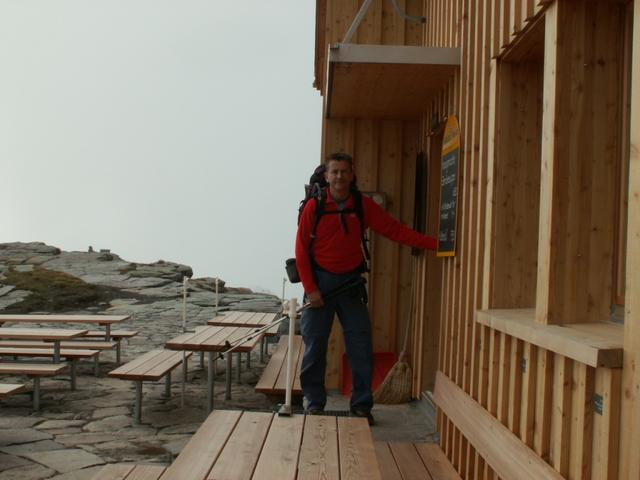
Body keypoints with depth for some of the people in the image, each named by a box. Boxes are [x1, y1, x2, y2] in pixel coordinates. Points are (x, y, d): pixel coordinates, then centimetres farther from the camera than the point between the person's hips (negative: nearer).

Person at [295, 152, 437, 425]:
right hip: (320, 282, -2)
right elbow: (301, 249, -5)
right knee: (315, 346, 3)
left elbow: (395, 230, -3)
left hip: (351, 283, 2)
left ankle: (361, 405, 14)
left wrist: (434, 243, -12)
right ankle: (314, 402, 18)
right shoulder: (314, 207, -6)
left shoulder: (364, 205, 0)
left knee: (361, 347, 1)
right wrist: (310, 288, -10)